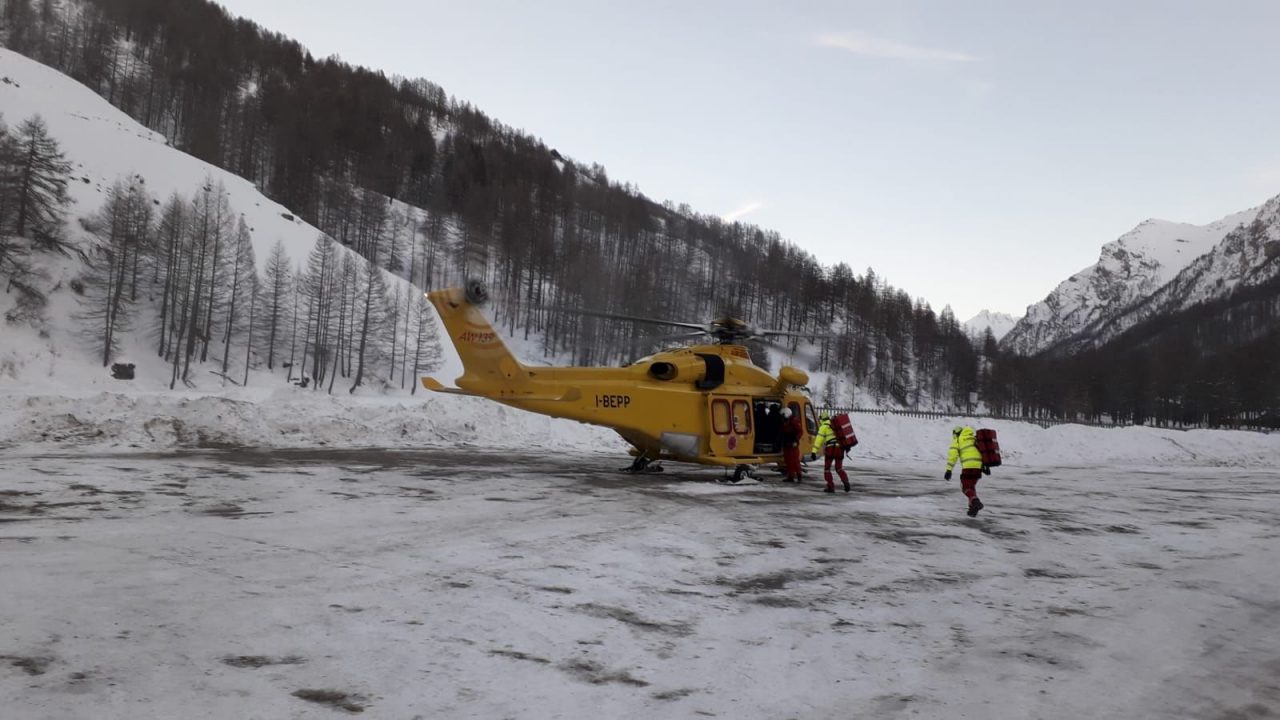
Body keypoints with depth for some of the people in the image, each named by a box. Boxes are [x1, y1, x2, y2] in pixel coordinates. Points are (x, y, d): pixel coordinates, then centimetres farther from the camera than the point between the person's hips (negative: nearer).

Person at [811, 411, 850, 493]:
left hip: (831, 448, -5)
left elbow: (819, 439, -6)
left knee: (827, 468, 10)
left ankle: (831, 487, 3)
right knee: (839, 468, 19)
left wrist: (814, 451, -10)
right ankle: (846, 481, -4)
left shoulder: (823, 427, 3)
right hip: (840, 448, 5)